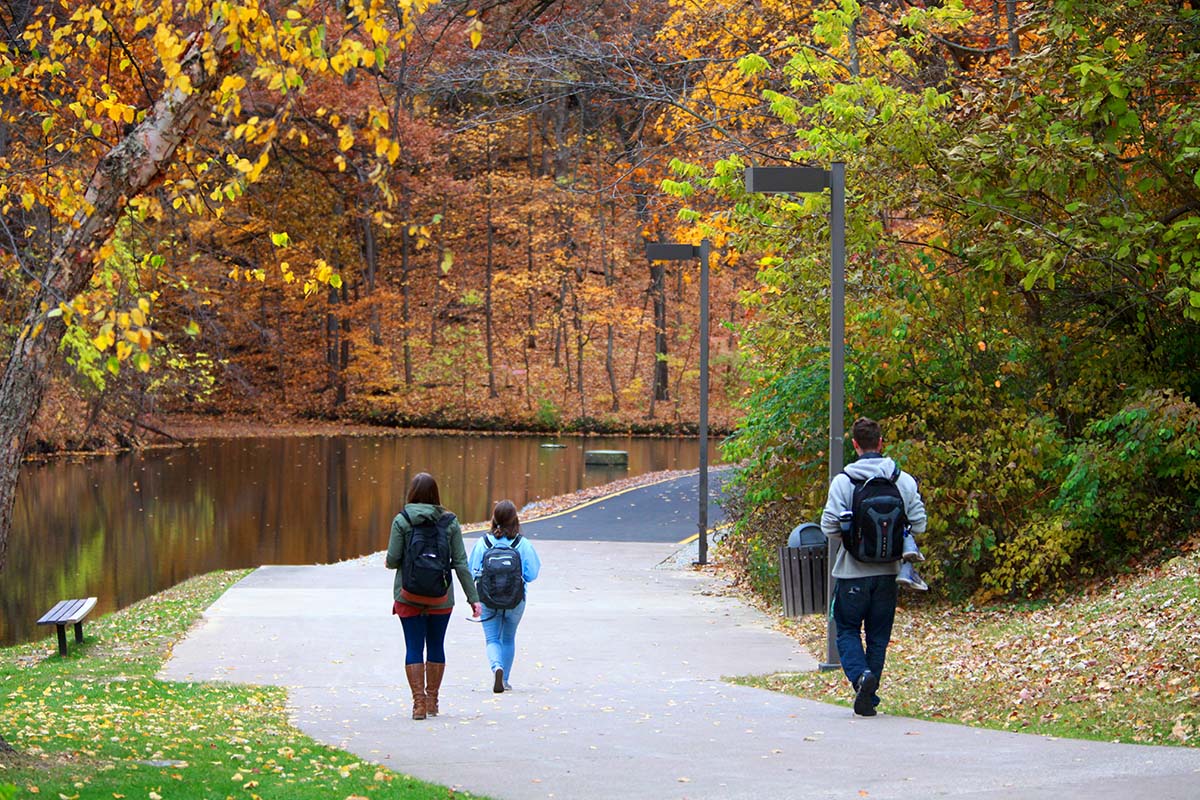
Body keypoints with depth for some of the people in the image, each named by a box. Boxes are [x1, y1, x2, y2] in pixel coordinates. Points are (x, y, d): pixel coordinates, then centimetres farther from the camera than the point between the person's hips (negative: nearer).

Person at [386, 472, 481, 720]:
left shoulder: (402, 520, -7)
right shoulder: (449, 522, -1)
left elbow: (392, 560, -9)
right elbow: (460, 563, -2)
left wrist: (392, 563, 16)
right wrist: (473, 598, 1)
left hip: (408, 596, -2)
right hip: (441, 597, 2)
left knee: (414, 647, 2)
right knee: (436, 646, 14)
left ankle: (419, 701, -5)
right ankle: (432, 701, 22)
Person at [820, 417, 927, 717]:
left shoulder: (843, 481, -10)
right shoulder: (904, 481, -2)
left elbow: (829, 526, -13)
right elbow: (919, 524, 0)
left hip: (852, 571, -3)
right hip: (888, 570, 3)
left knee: (847, 630, 10)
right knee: (878, 635, 13)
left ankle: (861, 676, -15)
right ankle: (869, 696, 14)